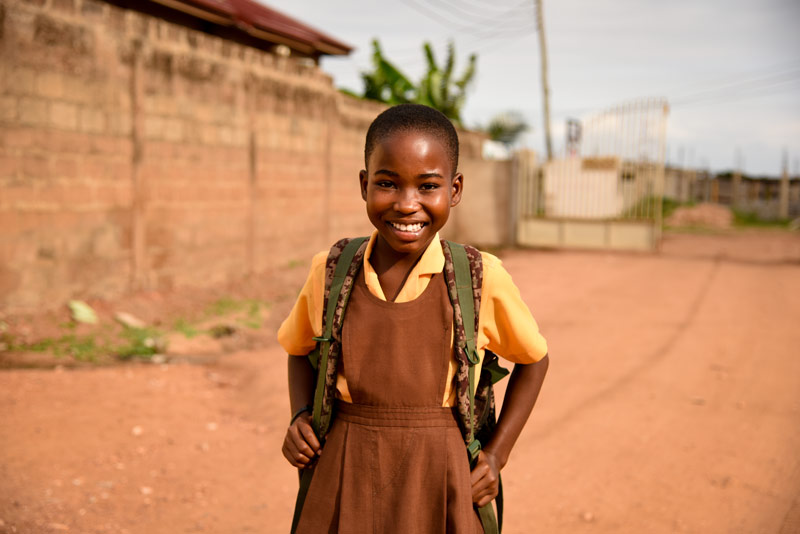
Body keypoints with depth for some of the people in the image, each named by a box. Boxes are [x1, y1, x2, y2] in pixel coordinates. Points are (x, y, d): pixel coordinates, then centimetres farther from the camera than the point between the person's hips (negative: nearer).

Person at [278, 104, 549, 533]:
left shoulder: (480, 278, -11)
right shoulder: (331, 270, -4)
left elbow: (534, 359, 7)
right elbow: (300, 349, 16)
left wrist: (497, 454, 0)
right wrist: (300, 417, -1)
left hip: (439, 483, -1)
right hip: (345, 483, 2)